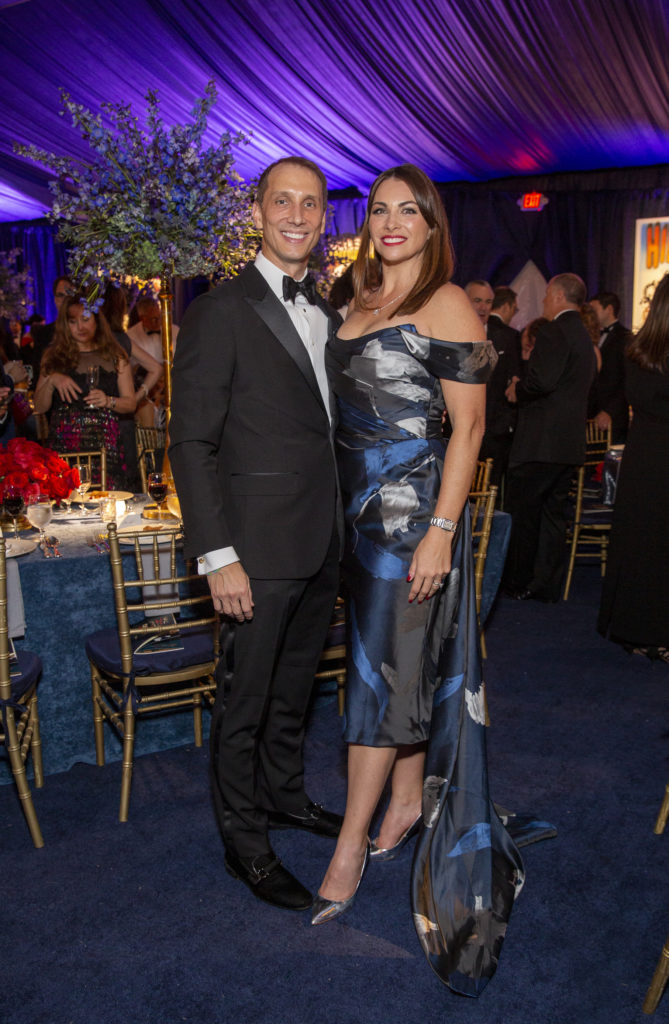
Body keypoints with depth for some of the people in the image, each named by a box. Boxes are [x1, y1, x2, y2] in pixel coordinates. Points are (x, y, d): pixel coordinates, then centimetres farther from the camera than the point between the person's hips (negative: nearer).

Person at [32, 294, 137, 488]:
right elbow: (39, 407, 10)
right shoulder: (55, 356, 12)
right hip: (63, 444, 1)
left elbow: (131, 403, 9)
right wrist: (51, 381, -7)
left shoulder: (114, 356, 11)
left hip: (104, 444, -1)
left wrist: (108, 401, -10)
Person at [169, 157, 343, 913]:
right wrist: (218, 557, -19)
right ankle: (244, 841, 26)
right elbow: (191, 443, -14)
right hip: (260, 547, -7)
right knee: (245, 701, 8)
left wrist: (343, 527, 10)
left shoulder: (328, 314, 13)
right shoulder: (221, 313, -10)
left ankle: (282, 794, 43)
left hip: (322, 544, 7)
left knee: (293, 688, 22)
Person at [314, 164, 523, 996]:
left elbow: (468, 426, -12)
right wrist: (341, 505, 11)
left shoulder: (447, 305, -7)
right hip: (361, 506, 7)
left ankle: (351, 848, 11)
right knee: (396, 660, 14)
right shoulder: (360, 304, 14)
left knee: (385, 666, -1)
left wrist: (442, 531, -18)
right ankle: (408, 804, 31)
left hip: (414, 507, -7)